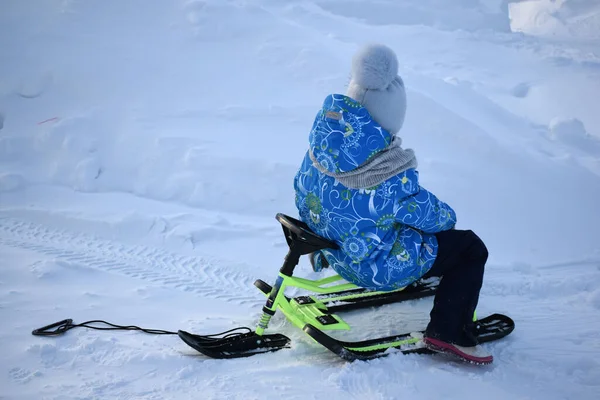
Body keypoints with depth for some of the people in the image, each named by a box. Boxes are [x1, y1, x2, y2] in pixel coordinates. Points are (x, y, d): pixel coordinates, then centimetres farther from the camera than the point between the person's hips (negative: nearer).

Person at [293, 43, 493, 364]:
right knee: (470, 247, 6)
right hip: (378, 268, -7)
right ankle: (448, 334, 5)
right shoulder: (393, 177, -34)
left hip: (329, 243, 7)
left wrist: (317, 235, 22)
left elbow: (303, 190, 3)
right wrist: (447, 216, 8)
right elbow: (429, 215, -17)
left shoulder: (324, 141, -14)